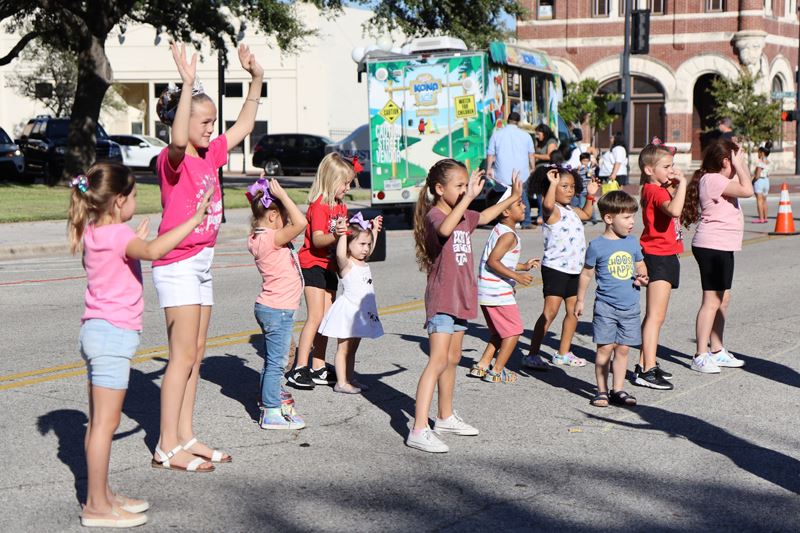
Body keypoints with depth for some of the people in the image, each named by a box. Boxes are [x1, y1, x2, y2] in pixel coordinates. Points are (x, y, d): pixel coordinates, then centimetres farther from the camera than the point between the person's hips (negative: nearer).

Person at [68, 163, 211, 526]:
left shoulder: (93, 233, 11)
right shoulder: (119, 234, -15)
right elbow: (152, 251, -36)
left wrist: (136, 240, 29)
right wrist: (194, 219, -33)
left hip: (96, 330, 10)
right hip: (114, 333, -10)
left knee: (99, 420, 14)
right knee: (106, 421, -6)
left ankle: (101, 495, 21)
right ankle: (97, 507, -3)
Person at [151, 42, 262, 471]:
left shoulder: (210, 155, 10)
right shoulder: (172, 159, -13)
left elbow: (243, 126, 20)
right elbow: (179, 139, -37)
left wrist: (256, 80, 14)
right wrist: (188, 84, -39)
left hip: (202, 263, 9)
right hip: (177, 264, -9)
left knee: (195, 354, 11)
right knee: (184, 355, -8)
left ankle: (185, 437, 18)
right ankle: (167, 447, -4)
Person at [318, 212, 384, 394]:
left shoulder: (363, 262, 10)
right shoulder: (346, 264, -15)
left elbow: (370, 248, 30)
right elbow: (340, 254, -38)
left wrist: (374, 229, 29)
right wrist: (343, 234, -35)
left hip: (362, 313, 8)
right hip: (348, 311, -8)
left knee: (352, 348, 16)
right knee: (344, 348, -2)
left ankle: (350, 379, 23)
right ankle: (341, 382, 0)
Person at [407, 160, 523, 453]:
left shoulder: (464, 215, 11)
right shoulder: (434, 215, -17)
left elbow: (484, 217, 35)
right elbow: (444, 229, -43)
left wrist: (512, 198, 34)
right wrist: (468, 198, -44)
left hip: (460, 298, 9)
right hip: (441, 300, -9)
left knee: (452, 359, 19)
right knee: (438, 361, -17)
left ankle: (445, 417, 34)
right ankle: (419, 430, -21)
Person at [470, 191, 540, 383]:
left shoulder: (498, 230, 14)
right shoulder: (508, 235, -16)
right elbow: (492, 261, -24)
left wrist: (524, 266, 23)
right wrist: (517, 276, -24)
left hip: (486, 290, 9)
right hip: (498, 291, -9)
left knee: (500, 332, 21)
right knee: (514, 330, 3)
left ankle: (482, 366, 20)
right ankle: (497, 371, 5)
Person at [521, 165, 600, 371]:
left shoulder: (571, 211, 15)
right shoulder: (553, 211, -12)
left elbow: (586, 214, 37)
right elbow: (547, 203, -37)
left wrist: (591, 196, 25)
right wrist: (553, 184, -33)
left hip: (573, 269, 9)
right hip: (555, 268, -9)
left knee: (574, 311, 13)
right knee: (550, 311, -14)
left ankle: (563, 353, 24)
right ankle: (532, 355, -11)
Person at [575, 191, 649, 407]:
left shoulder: (632, 242, 6)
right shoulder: (597, 245, -7)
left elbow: (640, 265, 20)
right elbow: (586, 274, 3)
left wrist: (642, 277, -3)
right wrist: (580, 300, 7)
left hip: (630, 306, 4)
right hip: (606, 306, -4)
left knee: (623, 349, 7)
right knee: (605, 348, -3)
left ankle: (618, 390, 15)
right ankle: (602, 391, 8)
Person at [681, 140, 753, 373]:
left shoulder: (718, 179, 16)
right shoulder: (712, 180, -17)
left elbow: (744, 185, 24)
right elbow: (747, 190, -23)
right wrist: (739, 165, -16)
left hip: (723, 247, 11)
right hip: (711, 246, -11)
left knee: (724, 299, 16)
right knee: (712, 301, -9)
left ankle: (717, 351, 25)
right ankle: (700, 356, -7)